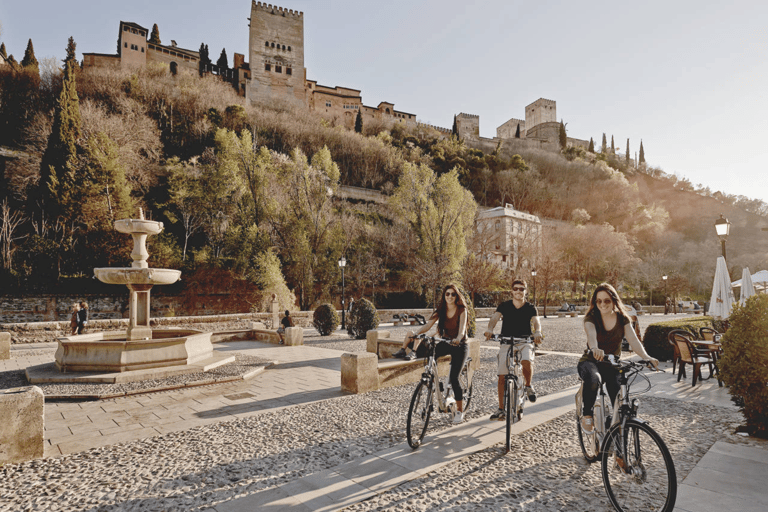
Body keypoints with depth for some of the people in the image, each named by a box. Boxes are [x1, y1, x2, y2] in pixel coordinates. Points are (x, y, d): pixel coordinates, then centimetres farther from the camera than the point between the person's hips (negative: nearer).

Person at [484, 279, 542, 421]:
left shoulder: (530, 308, 3)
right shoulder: (504, 306, 2)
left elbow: (536, 321, -14)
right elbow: (494, 318, -14)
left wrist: (537, 332, -38)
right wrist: (490, 329, -35)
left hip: (524, 342, -1)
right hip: (506, 342, 1)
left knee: (527, 361, -32)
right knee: (502, 376, -4)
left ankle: (528, 385, 1)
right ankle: (501, 409, 8)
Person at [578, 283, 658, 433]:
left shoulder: (622, 319, -1)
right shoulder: (591, 318, -10)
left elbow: (633, 339, -15)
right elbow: (591, 334, -33)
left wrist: (646, 357, -35)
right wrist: (595, 349, -56)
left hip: (612, 363, 3)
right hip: (591, 361, -2)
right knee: (593, 380, -36)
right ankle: (587, 415, -12)